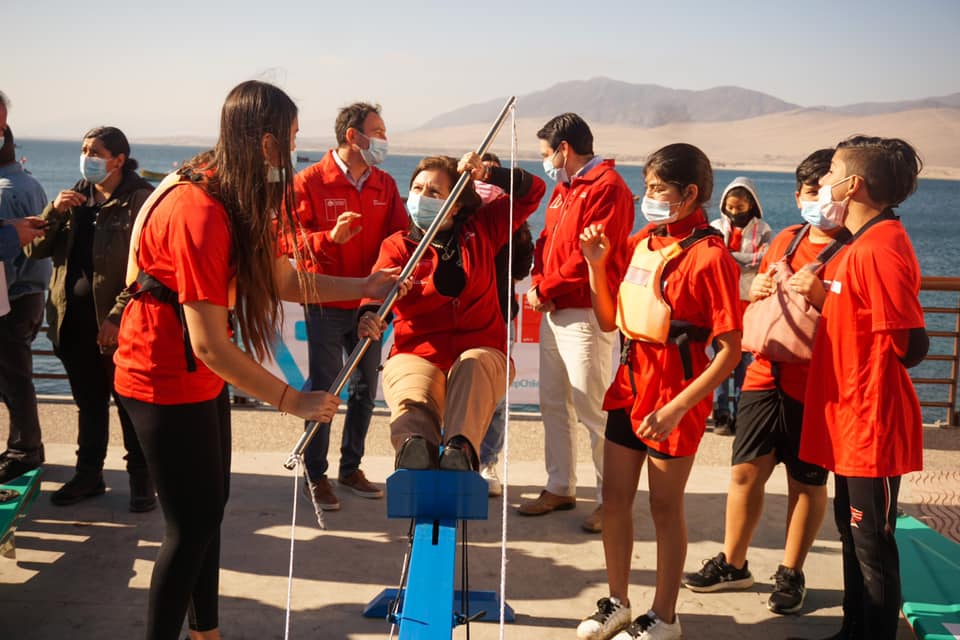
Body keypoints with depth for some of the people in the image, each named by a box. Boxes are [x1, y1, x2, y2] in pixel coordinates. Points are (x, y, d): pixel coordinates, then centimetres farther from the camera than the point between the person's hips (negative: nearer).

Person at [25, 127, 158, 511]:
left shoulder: (140, 199, -9)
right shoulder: (75, 197, 12)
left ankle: (141, 479, 17)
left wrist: (118, 317, -22)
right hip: (74, 320, 6)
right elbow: (35, 249, 9)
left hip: (119, 324, -6)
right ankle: (88, 474, 28)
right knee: (89, 404, 17)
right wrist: (54, 212, -8)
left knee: (131, 405, 5)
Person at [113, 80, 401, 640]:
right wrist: (294, 400, -24)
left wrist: (363, 287, 4)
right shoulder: (200, 213, -30)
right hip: (165, 378, -9)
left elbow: (282, 279, 7)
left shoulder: (242, 198, 2)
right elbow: (209, 344, -30)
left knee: (211, 503, 17)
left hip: (202, 373, 9)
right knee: (193, 522, -2)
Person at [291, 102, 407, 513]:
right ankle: (316, 475, 14)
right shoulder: (310, 181, -7)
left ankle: (351, 467, 28)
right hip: (326, 304, -5)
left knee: (365, 388, 12)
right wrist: (331, 237, -26)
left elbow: (399, 235, 4)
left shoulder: (385, 185, 8)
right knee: (323, 388, 1)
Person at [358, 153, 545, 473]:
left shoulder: (481, 229, 19)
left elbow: (533, 191, 22)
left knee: (474, 364, -39)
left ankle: (460, 448, -62)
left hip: (481, 350, 1)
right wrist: (370, 315, -33)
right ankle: (415, 445, -70)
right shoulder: (397, 245, 13)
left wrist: (488, 174, 5)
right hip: (416, 354, 0)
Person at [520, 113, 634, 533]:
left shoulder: (607, 188, -12)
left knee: (591, 407, -8)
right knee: (553, 403, 13)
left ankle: (611, 497, 3)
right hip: (554, 310, 10)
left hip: (585, 314, -10)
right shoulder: (563, 188, 19)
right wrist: (540, 284, -2)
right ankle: (560, 487, 24)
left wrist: (545, 289, -12)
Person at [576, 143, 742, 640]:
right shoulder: (641, 243, 6)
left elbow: (730, 351, -17)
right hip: (630, 380, 7)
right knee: (614, 499, 13)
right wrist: (595, 264, 0)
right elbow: (608, 321, 12)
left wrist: (677, 408, -22)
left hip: (675, 391, -7)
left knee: (665, 506, 7)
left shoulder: (708, 255, -15)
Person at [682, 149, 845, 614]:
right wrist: (756, 290, 2)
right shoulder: (785, 240, 10)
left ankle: (791, 573, 25)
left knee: (806, 482, 8)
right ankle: (732, 564, 26)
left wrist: (819, 294, -27)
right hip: (765, 373, 5)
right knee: (746, 471, 10)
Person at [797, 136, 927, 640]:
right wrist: (824, 296, 7)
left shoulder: (879, 249, -21)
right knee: (853, 533, 21)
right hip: (854, 420, 10)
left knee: (873, 544, 3)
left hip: (871, 425, -10)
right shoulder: (866, 243, 11)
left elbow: (911, 345, -23)